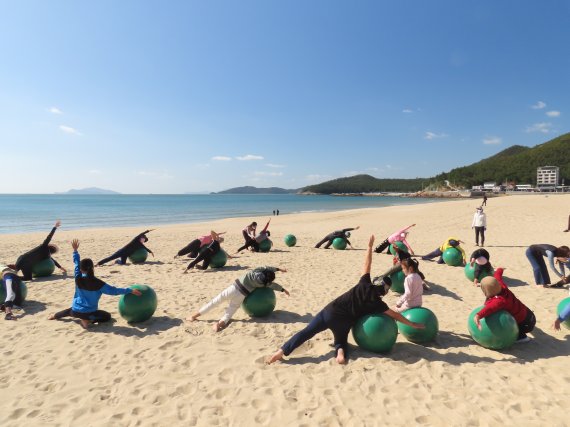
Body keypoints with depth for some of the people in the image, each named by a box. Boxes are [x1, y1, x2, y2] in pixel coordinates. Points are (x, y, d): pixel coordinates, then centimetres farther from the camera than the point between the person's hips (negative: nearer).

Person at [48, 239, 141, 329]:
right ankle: (88, 321, -8)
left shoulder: (78, 279, -10)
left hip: (76, 311, 6)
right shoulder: (98, 283, -20)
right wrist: (130, 290, -21)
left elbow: (77, 264, 3)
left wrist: (75, 250, 12)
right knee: (107, 316, 11)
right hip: (89, 312, -5)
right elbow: (113, 290, -21)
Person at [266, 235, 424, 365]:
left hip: (330, 311, 2)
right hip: (342, 323, -2)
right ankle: (341, 351, -9)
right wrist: (412, 324, 21)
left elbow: (367, 265, 12)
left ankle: (282, 351, -11)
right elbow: (395, 315, 9)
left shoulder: (364, 284, 6)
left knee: (307, 332, 0)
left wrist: (370, 246, 21)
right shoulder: (377, 303, 2)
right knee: (341, 340, 26)